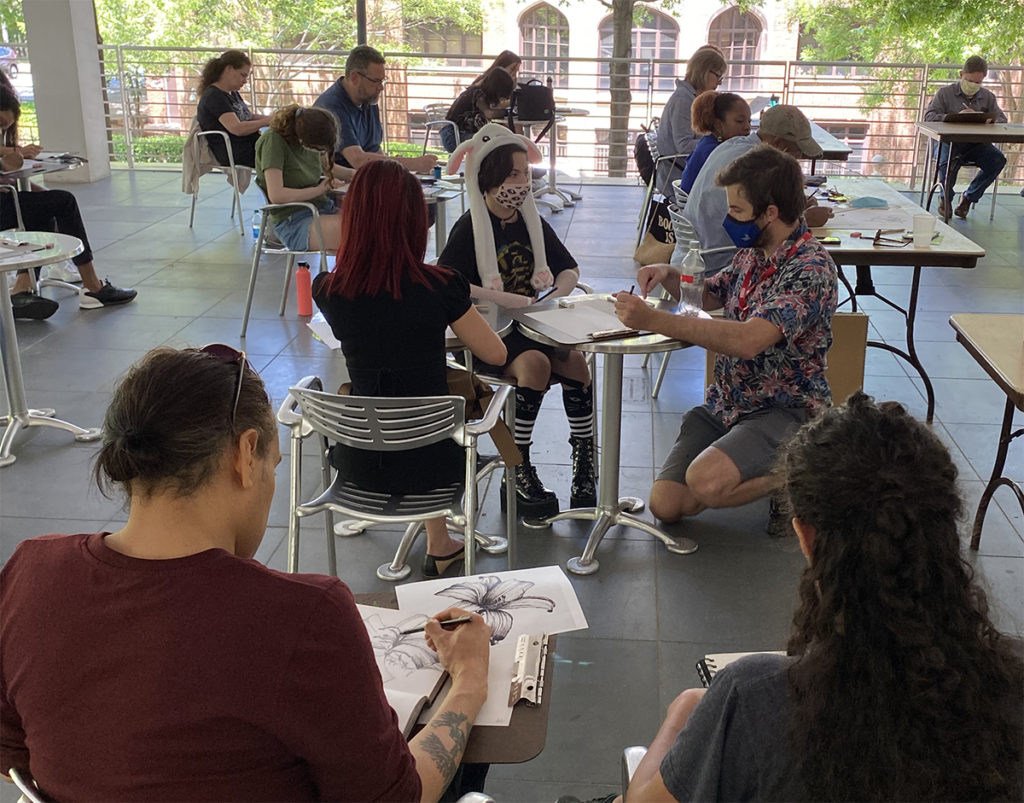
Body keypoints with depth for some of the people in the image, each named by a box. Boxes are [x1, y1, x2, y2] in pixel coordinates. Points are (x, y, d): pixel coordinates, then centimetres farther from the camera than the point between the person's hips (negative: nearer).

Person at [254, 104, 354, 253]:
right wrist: (319, 189, -12)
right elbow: (276, 195, -21)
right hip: (293, 222, -8)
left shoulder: (313, 138, 7)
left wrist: (352, 174, 9)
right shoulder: (273, 140, -13)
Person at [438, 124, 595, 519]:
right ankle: (519, 473, -22)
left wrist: (555, 295, -5)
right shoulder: (470, 227, -6)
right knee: (535, 363, -32)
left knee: (575, 360, -23)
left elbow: (569, 269, 18)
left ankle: (584, 469, -17)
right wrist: (502, 298, -25)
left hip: (533, 327, 5)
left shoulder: (532, 223, 11)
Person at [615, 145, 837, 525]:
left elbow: (748, 340, -35)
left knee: (705, 482, -32)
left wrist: (653, 319, -34)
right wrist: (670, 275, 2)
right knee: (666, 504, -8)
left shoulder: (810, 267, -21)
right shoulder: (752, 252, 6)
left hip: (785, 410, -7)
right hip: (726, 403, 8)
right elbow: (710, 294, 26)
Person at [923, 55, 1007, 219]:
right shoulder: (945, 93, 6)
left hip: (976, 144, 3)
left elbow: (1001, 118, 9)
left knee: (998, 159, -24)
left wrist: (991, 121, -18)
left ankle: (969, 196, -4)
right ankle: (946, 198, -3)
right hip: (949, 141, -3)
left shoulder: (988, 97, 17)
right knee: (948, 162, -36)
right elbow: (929, 116, -8)